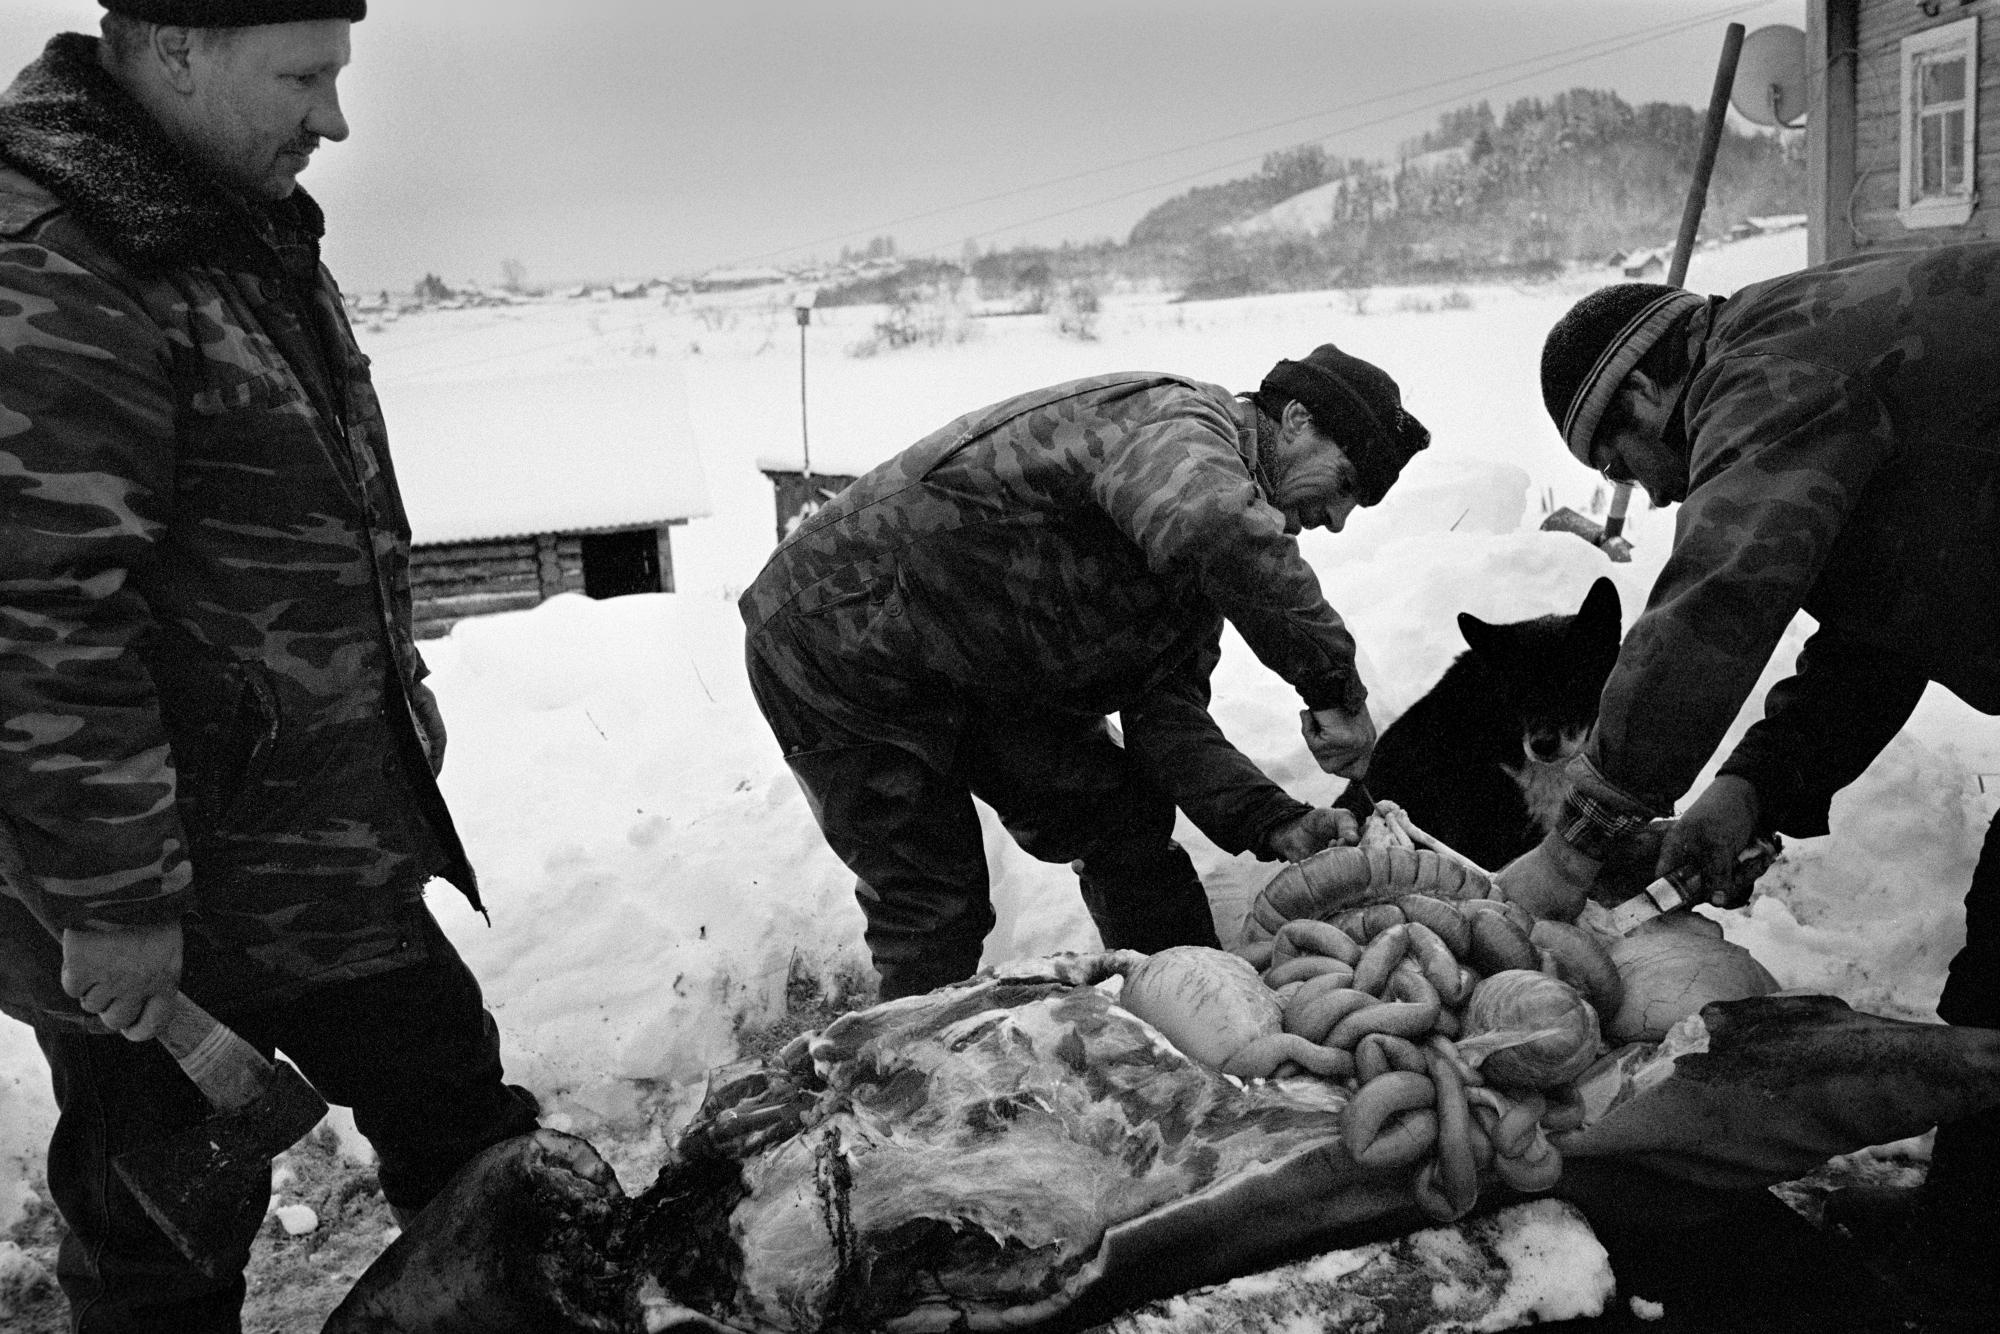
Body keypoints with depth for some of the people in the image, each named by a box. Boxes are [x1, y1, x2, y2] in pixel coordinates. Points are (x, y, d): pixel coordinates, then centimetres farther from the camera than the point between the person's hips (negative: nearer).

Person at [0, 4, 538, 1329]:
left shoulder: (248, 228, 9)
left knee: (455, 1100, 21)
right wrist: (111, 900, -22)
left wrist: (398, 677, 23)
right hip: (167, 901, -9)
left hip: (338, 832, 9)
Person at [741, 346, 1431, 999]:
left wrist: (1275, 822, -15)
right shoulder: (1176, 419, -23)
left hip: (981, 670, 9)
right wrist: (1335, 680, -38)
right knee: (935, 907, -5)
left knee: (1123, 819, 7)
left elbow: (1166, 712, -1)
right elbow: (1211, 526, -48)